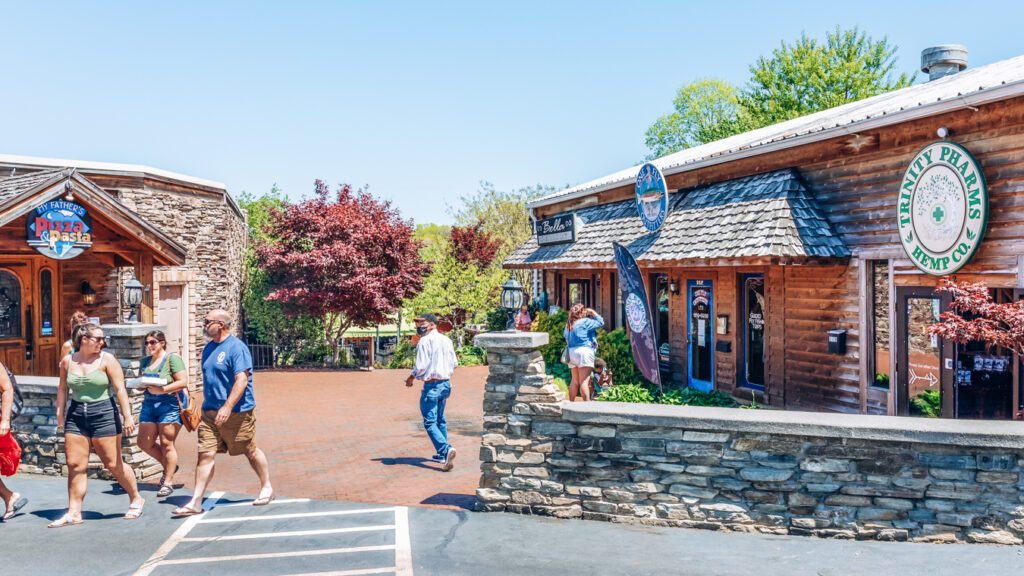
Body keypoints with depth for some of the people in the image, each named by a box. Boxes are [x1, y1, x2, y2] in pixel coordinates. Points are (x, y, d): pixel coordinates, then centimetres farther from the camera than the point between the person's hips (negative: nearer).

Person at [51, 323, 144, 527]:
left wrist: (127, 416, -14)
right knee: (75, 465, 2)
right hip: (76, 416, 4)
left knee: (113, 464, 1)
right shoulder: (68, 361, 6)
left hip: (104, 414, -4)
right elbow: (63, 388, 17)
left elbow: (120, 389, -8)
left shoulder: (106, 359, -5)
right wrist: (60, 413, 15)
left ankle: (136, 500, 20)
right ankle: (74, 512, 11)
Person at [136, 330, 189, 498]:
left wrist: (162, 389, -23)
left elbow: (183, 382, -13)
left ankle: (168, 482, 4)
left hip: (170, 404, -7)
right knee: (144, 443, 3)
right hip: (149, 404, 7)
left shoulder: (172, 358, -6)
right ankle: (169, 466, 25)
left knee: (166, 444, -5)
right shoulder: (146, 361, 15)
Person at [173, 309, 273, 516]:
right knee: (205, 454, -1)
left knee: (251, 452, 8)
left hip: (237, 413, -7)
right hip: (210, 413, 7)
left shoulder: (237, 348, -13)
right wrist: (206, 405, 20)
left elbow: (242, 380, -20)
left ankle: (266, 488, 26)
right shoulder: (209, 348, 13)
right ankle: (196, 502, 0)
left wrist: (227, 407, -26)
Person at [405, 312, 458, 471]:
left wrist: (411, 377, 1)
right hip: (446, 383, 8)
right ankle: (442, 455, 23)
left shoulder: (424, 341, -13)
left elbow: (421, 366, -17)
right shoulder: (446, 340, 9)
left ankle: (446, 448, -24)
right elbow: (454, 363, 13)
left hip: (431, 385, -8)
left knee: (430, 423, -5)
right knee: (440, 419, 19)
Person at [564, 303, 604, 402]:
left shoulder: (568, 324, 13)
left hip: (571, 352, 7)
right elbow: (600, 322, 0)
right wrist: (593, 312, 10)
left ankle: (571, 402, 14)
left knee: (575, 381, 13)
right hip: (583, 351, -7)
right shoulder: (585, 322, -6)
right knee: (584, 380, -9)